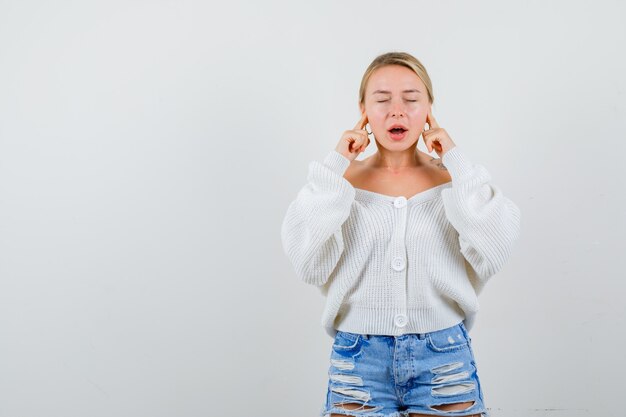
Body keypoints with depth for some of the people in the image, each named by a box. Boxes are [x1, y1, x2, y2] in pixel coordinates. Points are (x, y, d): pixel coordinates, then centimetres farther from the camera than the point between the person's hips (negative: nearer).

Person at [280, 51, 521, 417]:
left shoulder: (458, 178, 2)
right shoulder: (341, 182, 2)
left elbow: (494, 252, -14)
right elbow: (308, 262, -13)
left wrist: (458, 164, -11)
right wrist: (334, 169, -11)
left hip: (444, 358, 0)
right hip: (360, 360, 0)